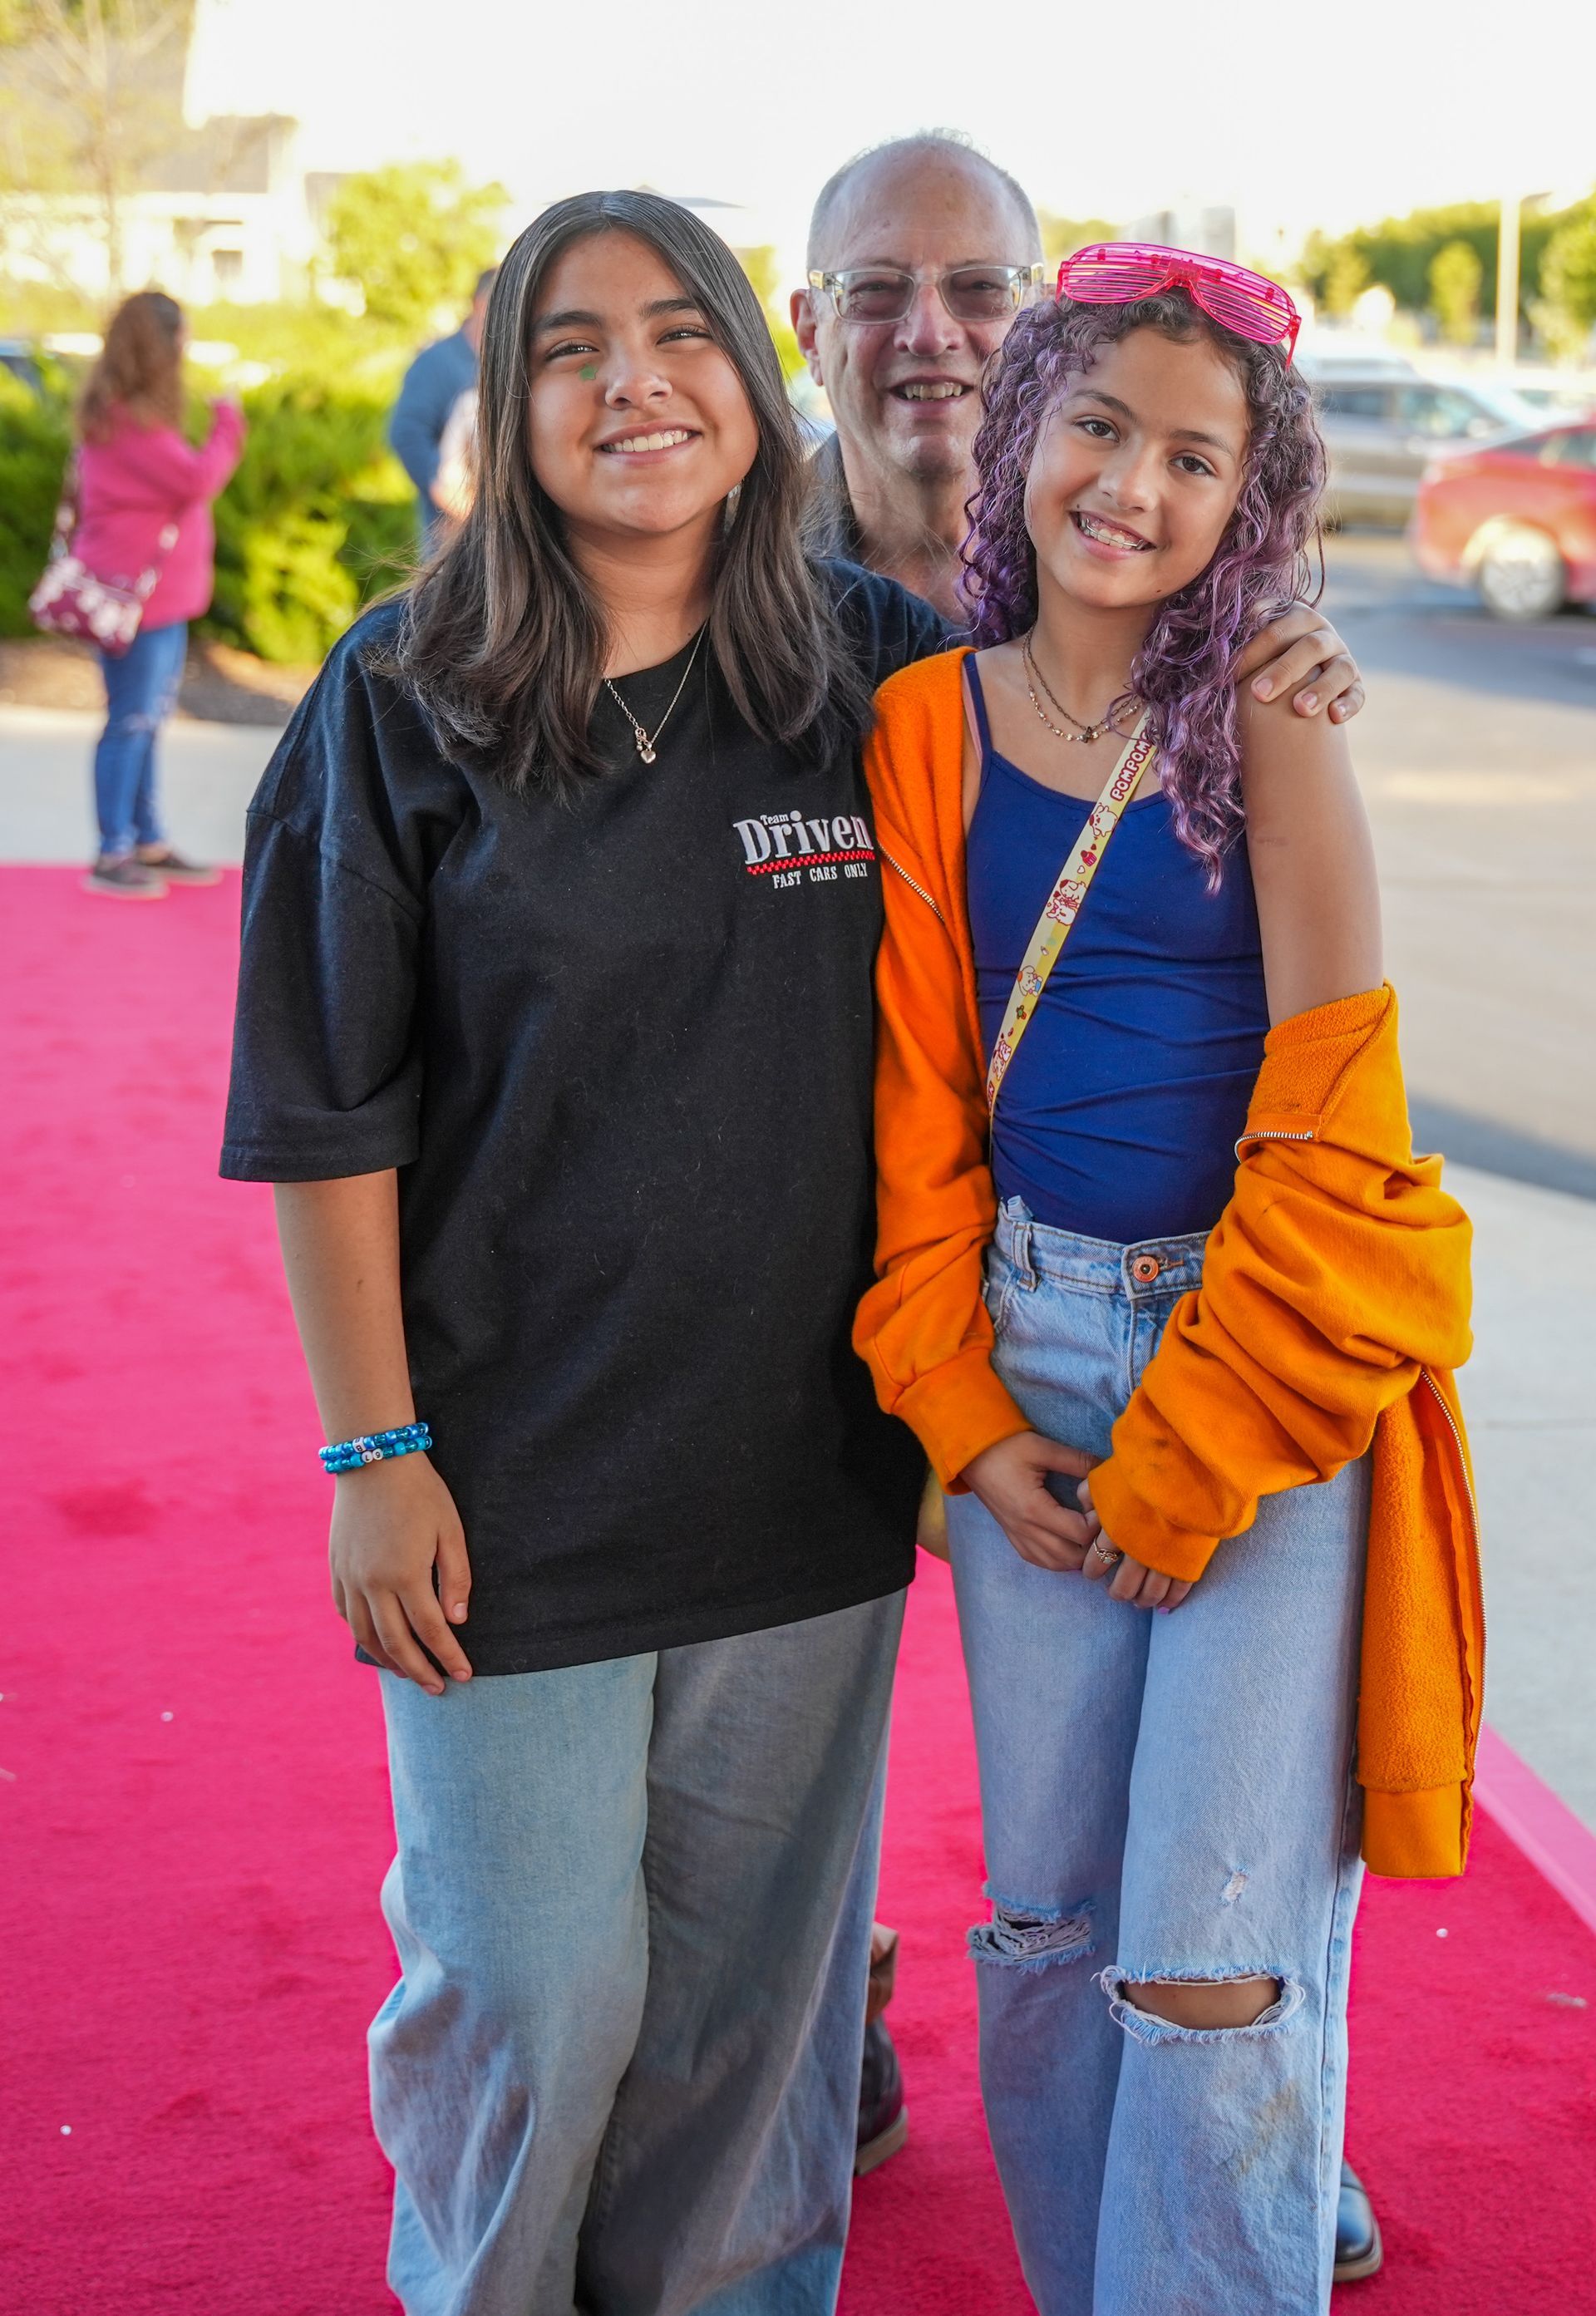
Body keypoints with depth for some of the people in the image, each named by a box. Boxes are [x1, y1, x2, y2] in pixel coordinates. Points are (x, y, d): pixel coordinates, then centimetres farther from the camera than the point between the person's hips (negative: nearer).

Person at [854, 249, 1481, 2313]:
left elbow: (1330, 1141, -8)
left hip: (1275, 1361, -3)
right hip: (1027, 1348, 4)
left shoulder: (1268, 746, -6)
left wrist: (1177, 1462, -9)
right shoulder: (929, 728, 4)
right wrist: (965, 1413, -3)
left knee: (1213, 1964, -3)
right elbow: (917, 1093, 6)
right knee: (1045, 1922, 12)